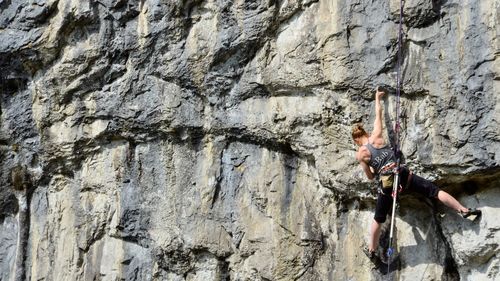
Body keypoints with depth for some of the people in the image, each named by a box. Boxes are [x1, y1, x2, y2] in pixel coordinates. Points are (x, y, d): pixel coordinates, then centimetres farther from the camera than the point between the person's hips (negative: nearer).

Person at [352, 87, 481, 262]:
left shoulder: (360, 154, 2)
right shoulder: (376, 136, 3)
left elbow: (370, 176, 10)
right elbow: (378, 115, 18)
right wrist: (377, 98, 33)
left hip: (386, 184, 0)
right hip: (403, 175, 0)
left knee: (378, 220, 15)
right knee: (435, 191, 4)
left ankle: (371, 250, 26)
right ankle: (464, 210, -3)